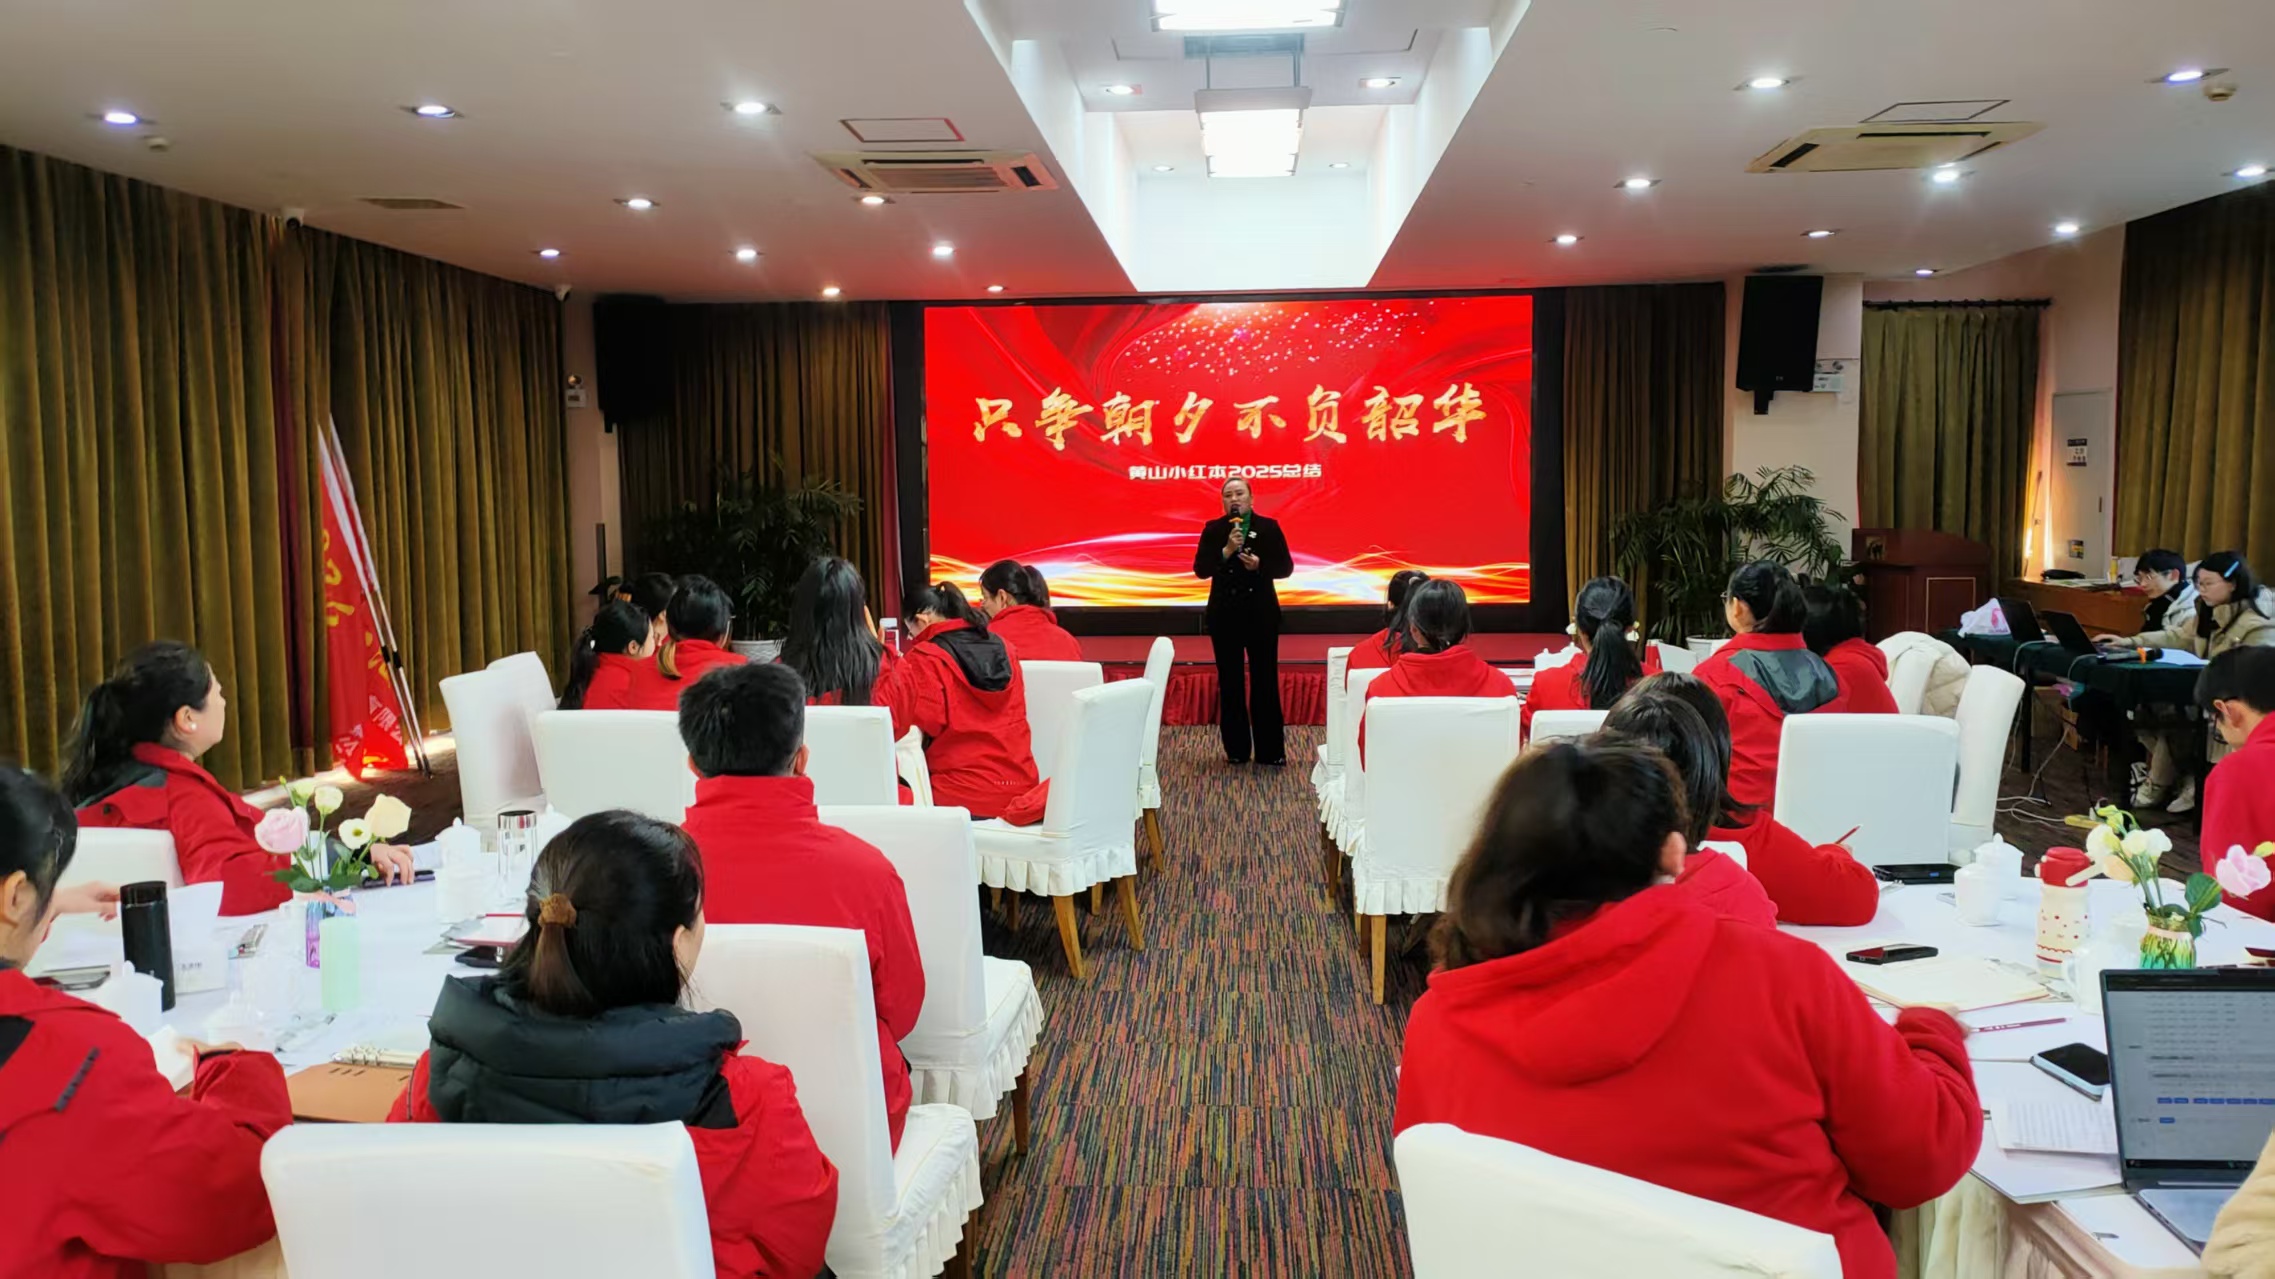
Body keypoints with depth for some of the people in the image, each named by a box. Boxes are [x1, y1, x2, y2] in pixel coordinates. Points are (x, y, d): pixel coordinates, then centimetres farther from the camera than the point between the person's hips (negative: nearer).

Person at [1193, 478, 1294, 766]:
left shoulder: (1269, 527, 1)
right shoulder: (1213, 529, 2)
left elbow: (1286, 567, -1)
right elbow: (1200, 569, -6)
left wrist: (1259, 565, -19)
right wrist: (1226, 551, -19)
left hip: (1261, 613, -1)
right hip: (1225, 613, 1)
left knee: (1265, 681, 0)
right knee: (1230, 683, 5)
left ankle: (1270, 751, 5)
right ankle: (1237, 750, 13)